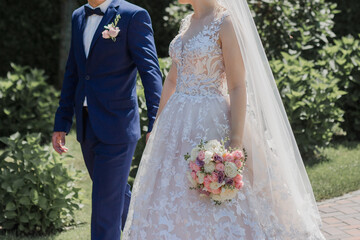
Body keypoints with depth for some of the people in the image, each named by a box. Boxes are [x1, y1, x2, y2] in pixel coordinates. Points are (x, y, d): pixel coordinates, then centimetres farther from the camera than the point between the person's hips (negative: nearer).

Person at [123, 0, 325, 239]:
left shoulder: (227, 23, -11)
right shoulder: (187, 23, 12)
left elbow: (238, 87, -15)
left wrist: (236, 144, -21)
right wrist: (157, 125, 21)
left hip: (211, 122, -8)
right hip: (179, 123, 8)